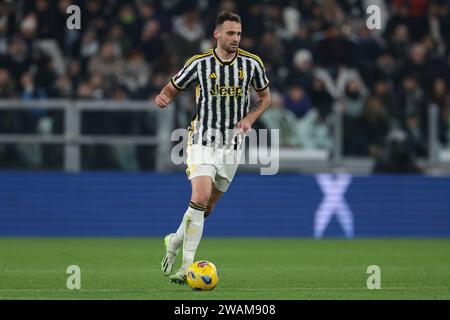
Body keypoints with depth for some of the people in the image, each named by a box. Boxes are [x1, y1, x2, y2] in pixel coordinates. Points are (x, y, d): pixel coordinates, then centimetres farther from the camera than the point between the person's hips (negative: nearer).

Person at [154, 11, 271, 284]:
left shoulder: (252, 63, -1)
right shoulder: (199, 63, -7)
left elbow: (265, 97, 13)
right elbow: (172, 89, 5)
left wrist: (250, 118, -6)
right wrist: (163, 97, -19)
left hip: (232, 146, 3)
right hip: (203, 141, -3)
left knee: (207, 208, 7)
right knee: (201, 197, -22)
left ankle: (174, 242, 33)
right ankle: (188, 266, -14)